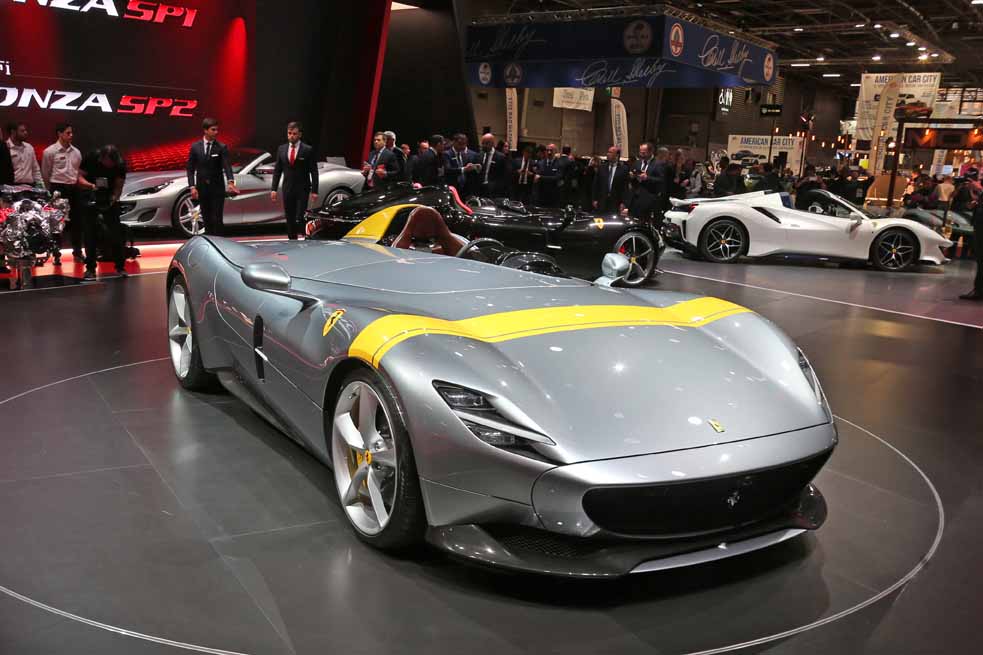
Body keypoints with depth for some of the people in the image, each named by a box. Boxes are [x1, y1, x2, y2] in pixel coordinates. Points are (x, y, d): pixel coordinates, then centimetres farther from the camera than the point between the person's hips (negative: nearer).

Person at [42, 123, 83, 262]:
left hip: (73, 188, 5)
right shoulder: (50, 151, -6)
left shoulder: (76, 152, 9)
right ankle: (56, 255, 6)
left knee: (76, 221, 7)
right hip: (58, 188, -5)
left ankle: (77, 252, 17)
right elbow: (45, 174, 0)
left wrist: (75, 184, 12)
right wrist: (52, 190, 6)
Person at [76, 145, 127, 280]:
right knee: (90, 233, -2)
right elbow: (80, 178, -14)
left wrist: (114, 197, -31)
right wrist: (91, 186, -34)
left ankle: (120, 266, 2)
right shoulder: (91, 158, -18)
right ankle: (90, 268, 4)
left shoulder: (120, 164, -15)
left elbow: (119, 185, -11)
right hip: (90, 198, -1)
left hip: (109, 199, 1)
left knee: (116, 232, -6)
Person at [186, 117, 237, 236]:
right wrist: (192, 187, -7)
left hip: (217, 188, -2)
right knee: (207, 220, 8)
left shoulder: (222, 147, -2)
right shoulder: (195, 147, 3)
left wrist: (231, 182, -33)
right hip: (202, 188, 2)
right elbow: (190, 168, 4)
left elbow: (227, 166, -15)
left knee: (217, 220, -5)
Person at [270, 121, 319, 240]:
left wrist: (314, 191, -9)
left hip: (302, 190, -4)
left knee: (299, 219, -11)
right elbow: (277, 170, 10)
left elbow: (314, 172, -3)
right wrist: (274, 189, 2)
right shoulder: (282, 149, 8)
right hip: (287, 189, 4)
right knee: (290, 219, 7)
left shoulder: (308, 150, -3)